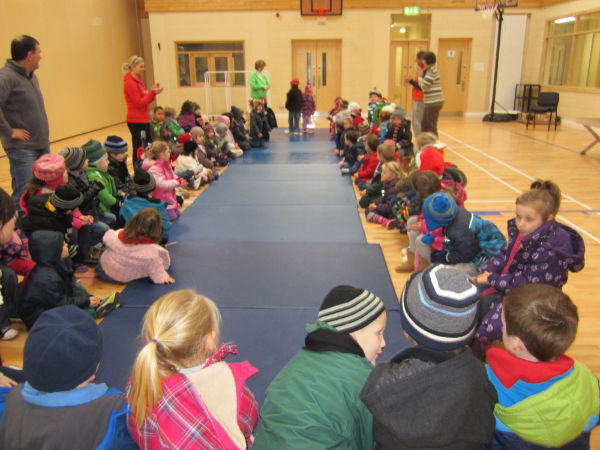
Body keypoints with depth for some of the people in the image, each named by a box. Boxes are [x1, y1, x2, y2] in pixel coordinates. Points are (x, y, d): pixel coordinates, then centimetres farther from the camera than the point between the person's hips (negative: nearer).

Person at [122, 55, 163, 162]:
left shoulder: (138, 80, 15)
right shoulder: (129, 83, -13)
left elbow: (145, 100, 17)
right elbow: (139, 103, -17)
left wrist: (153, 91, 2)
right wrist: (153, 92, -18)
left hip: (144, 120, 10)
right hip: (136, 121, -10)